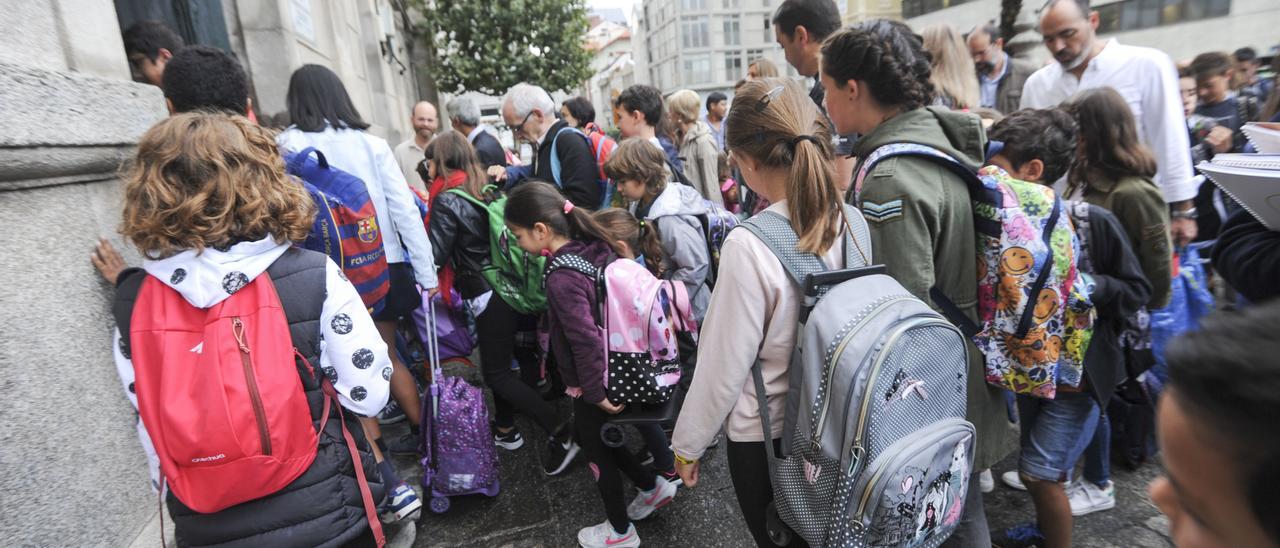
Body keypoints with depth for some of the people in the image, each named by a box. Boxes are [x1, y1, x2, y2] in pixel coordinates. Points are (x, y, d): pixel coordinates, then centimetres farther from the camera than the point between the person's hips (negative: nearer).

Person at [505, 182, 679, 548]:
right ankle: (653, 487, 41)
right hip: (619, 369, 8)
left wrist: (595, 391, -17)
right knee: (600, 439, 28)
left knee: (596, 449, 15)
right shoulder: (597, 248, -4)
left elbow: (586, 340, -29)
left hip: (593, 384, -7)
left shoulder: (561, 279, -28)